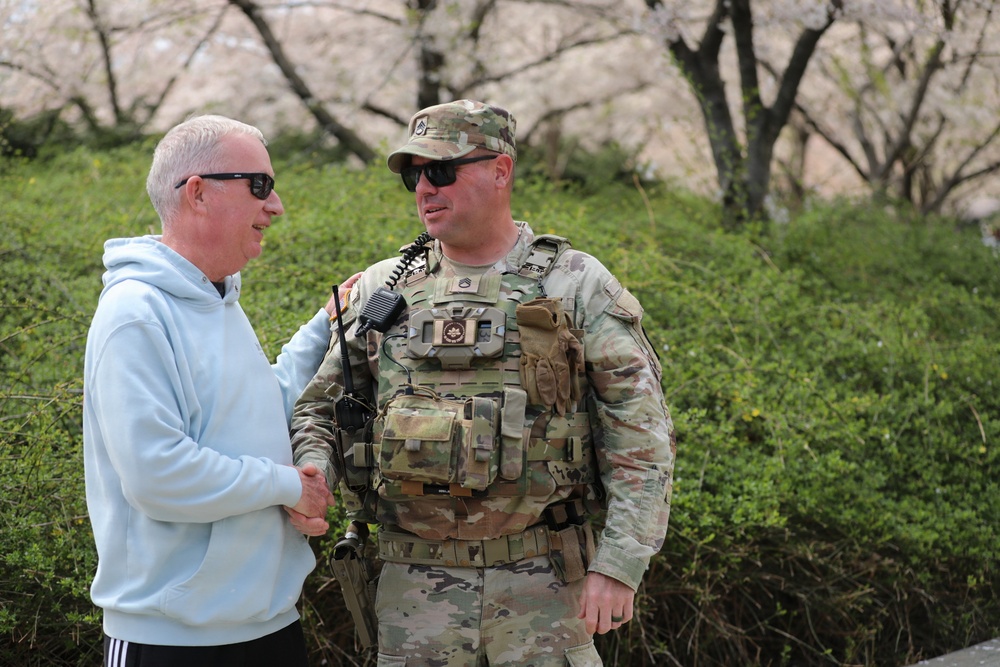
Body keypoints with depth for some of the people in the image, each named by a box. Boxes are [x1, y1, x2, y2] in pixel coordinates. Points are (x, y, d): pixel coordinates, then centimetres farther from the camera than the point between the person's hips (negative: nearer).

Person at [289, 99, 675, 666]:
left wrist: (619, 566, -11)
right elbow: (320, 407, 15)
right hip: (415, 581, 3)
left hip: (544, 580, -2)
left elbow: (641, 434, -3)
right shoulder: (382, 290, 9)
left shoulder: (577, 284, 0)